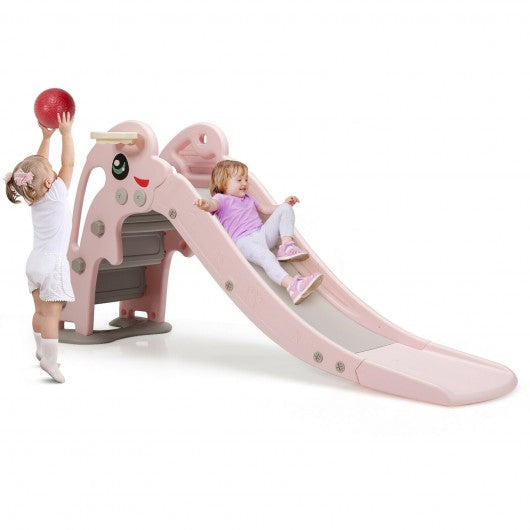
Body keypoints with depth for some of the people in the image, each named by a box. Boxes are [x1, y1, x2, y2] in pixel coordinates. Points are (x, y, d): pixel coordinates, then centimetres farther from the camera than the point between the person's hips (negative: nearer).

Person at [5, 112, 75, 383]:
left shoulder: (33, 197, 4)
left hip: (35, 261, 8)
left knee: (41, 311, 16)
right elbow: (67, 164, -11)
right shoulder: (56, 194, -15)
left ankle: (41, 350, 27)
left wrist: (46, 136, 15)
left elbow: (39, 163, 15)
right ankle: (49, 359, -10)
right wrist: (66, 133, -8)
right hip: (53, 262, -8)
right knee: (52, 314, -8)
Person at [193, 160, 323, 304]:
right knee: (266, 256, -38)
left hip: (264, 232, 8)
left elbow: (265, 209, 37)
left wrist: (285, 203, 20)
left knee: (285, 208, -1)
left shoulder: (248, 198, 33)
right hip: (244, 240, -8)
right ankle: (291, 284, -60)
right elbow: (214, 204, -16)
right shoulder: (222, 199, 7)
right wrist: (205, 204, -43)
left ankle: (287, 245, -17)